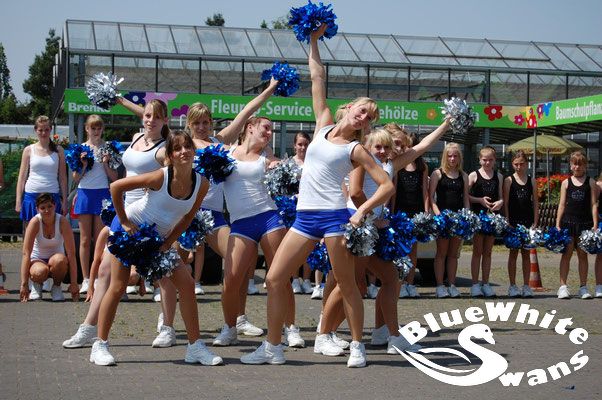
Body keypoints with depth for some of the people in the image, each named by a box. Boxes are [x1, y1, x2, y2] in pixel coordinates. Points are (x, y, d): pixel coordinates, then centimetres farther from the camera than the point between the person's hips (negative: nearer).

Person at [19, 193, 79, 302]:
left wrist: (74, 283, -24)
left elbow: (71, 253, -20)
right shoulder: (35, 222, -20)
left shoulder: (62, 221, -19)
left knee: (59, 260, -35)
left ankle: (56, 287, -5)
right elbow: (26, 253, -23)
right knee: (40, 272, -36)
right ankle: (36, 285, 2)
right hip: (37, 260, -1)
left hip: (56, 258, 1)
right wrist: (24, 284, -28)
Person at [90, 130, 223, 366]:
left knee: (187, 283, -5)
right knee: (118, 287, -5)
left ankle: (194, 346, 2)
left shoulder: (201, 184, -13)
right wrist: (124, 222, -18)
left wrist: (168, 243, -6)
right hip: (131, 229, -5)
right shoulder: (160, 177, -26)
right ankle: (100, 345, 6)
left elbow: (188, 217, 2)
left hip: (159, 238, 5)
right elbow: (115, 187, -22)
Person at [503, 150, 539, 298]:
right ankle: (512, 286, 7)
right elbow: (505, 203, -2)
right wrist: (507, 222, -9)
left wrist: (535, 222, 0)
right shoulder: (509, 181, 0)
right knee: (513, 252, 2)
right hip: (513, 221, -2)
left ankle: (526, 286, 11)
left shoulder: (531, 181, 7)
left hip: (528, 221, 2)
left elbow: (535, 203, 7)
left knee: (526, 253, 6)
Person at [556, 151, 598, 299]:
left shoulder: (590, 182, 6)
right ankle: (563, 286, 0)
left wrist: (595, 224, -5)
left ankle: (583, 287, 10)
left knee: (583, 254, 5)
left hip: (585, 222, 0)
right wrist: (557, 224, 0)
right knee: (566, 253, -1)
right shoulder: (566, 183, 8)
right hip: (568, 221, 0)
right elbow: (562, 205, 7)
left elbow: (593, 204, 3)